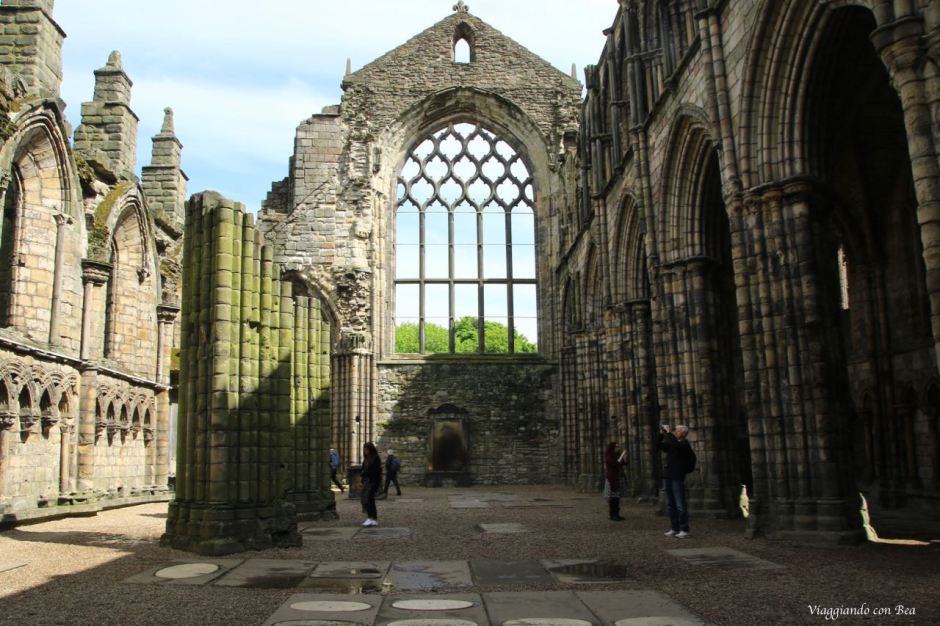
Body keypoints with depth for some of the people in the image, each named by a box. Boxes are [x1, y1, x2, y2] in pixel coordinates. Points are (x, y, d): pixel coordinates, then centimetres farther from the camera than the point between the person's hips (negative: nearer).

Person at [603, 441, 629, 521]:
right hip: (612, 479, -8)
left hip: (618, 479, 8)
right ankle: (612, 516, -6)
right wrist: (622, 455, -17)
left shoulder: (617, 455, 11)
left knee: (617, 497, 8)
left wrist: (624, 456, -4)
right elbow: (616, 464, -23)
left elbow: (625, 463, 10)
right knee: (613, 497, -8)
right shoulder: (608, 456, -11)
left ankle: (616, 514, 12)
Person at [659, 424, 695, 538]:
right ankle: (675, 528, 18)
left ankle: (684, 530, 1)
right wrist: (661, 434, 3)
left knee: (680, 505, -4)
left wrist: (668, 433, -20)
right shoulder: (671, 443, 15)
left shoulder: (685, 444, -7)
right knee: (671, 505, 11)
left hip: (677, 478, -8)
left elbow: (676, 444, -27)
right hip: (667, 476, 8)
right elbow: (660, 445, 18)